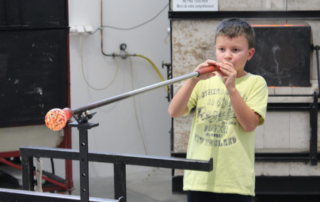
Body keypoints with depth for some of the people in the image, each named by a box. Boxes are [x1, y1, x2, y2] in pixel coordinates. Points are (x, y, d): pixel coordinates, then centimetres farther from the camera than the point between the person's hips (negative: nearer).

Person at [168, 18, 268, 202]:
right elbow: (174, 111, -2)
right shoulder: (205, 81, 10)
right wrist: (194, 80, -15)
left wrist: (231, 87, -19)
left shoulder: (255, 83, 2)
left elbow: (250, 124, -12)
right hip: (200, 178, 3)